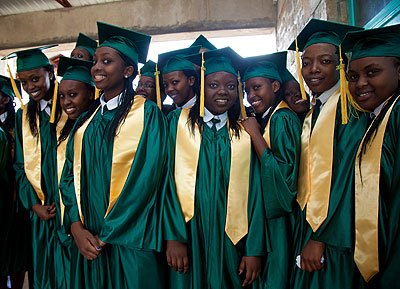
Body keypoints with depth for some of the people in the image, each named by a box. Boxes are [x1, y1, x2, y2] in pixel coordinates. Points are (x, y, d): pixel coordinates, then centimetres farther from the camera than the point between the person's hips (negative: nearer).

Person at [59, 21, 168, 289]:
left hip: (128, 240, -5)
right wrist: (76, 226, -7)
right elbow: (70, 174, 7)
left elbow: (146, 178, -14)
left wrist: (107, 234, -13)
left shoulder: (147, 113, -7)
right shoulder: (87, 118, 9)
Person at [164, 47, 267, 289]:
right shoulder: (179, 121, 0)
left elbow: (254, 192, 1)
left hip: (230, 241, 1)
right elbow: (168, 178, -6)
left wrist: (255, 250, -5)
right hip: (188, 238, -1)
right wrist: (173, 237, -14)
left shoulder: (245, 133, 4)